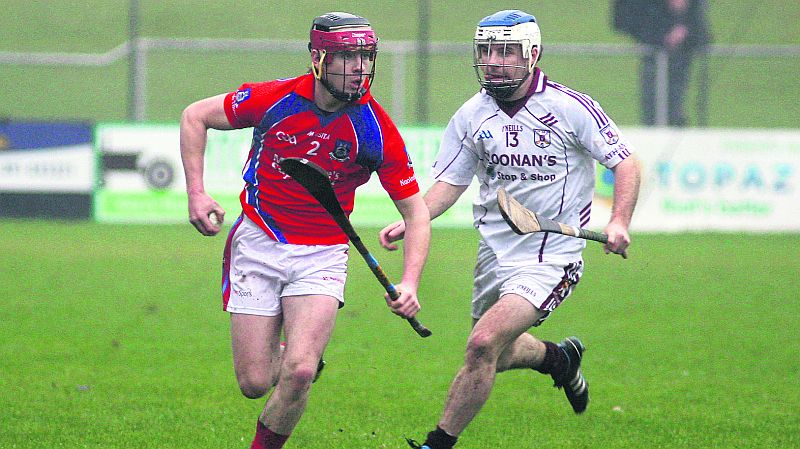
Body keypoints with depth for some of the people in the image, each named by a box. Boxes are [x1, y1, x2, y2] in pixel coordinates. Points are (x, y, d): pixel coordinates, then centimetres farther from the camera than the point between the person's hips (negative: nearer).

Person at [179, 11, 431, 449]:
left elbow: (415, 210, -4)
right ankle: (303, 358, 35)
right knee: (255, 383, -1)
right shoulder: (275, 99, -12)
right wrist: (196, 193, -7)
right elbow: (195, 116, 3)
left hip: (321, 258, -1)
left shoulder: (376, 130, -12)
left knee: (297, 373, -20)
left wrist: (409, 283, -18)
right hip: (257, 245, 1)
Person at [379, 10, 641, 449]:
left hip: (551, 255, -6)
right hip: (495, 251, 6)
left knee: (483, 345, -21)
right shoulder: (472, 115, 1)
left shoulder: (571, 107, -12)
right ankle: (559, 357, 52)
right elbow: (450, 182, 7)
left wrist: (619, 222, -19)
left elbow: (625, 162, -5)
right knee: (497, 355, 20)